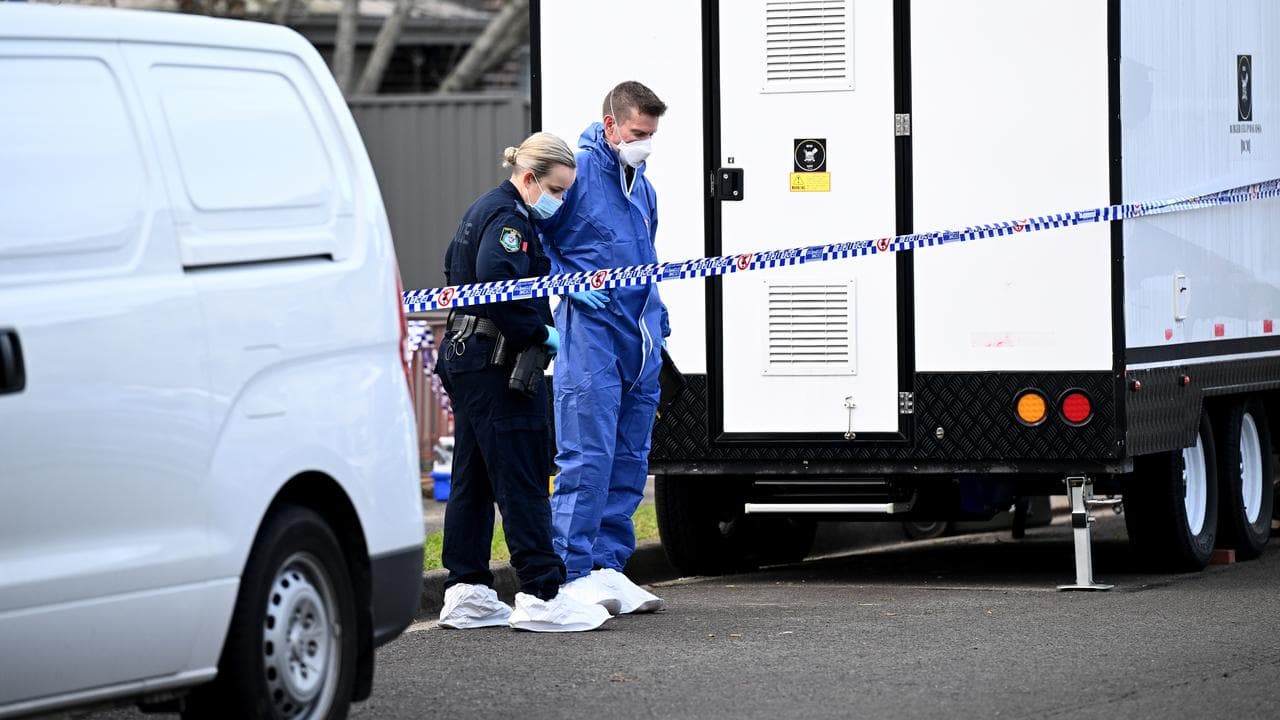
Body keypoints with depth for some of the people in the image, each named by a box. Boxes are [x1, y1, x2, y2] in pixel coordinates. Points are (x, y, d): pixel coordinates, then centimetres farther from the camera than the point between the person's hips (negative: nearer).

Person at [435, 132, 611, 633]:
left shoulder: (482, 211, 18)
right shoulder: (507, 218, -15)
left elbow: (456, 267, 28)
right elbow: (499, 284, -28)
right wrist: (541, 333, -17)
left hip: (466, 360, 11)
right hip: (496, 363, -11)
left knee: (473, 478, 11)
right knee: (521, 480, -9)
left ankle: (465, 593, 13)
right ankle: (541, 596, -9)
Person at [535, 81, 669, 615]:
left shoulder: (643, 188, 18)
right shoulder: (577, 171, -6)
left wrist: (659, 324, 20)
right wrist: (573, 283, -14)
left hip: (639, 340, 8)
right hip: (590, 333, -8)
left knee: (630, 460, 9)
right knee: (587, 456, -11)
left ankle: (609, 565, 15)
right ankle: (573, 573, -9)